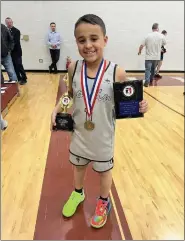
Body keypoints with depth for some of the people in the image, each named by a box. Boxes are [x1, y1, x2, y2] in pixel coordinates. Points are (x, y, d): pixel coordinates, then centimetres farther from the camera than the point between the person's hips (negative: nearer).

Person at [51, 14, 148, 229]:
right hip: (78, 134, 3)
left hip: (103, 137, -2)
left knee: (104, 170, 21)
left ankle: (103, 203, 51)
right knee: (78, 166, 26)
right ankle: (78, 193, 58)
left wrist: (137, 107, -28)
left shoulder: (117, 72, -20)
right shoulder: (73, 68, -12)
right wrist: (56, 110, -7)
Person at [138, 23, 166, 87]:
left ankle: (147, 81, -16)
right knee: (153, 69, 18)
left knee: (148, 69, -3)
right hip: (157, 57, 3)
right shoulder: (161, 36, -2)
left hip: (149, 56, -3)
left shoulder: (148, 36, -8)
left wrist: (139, 51, 10)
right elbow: (164, 43, 16)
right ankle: (151, 80, 30)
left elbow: (141, 45, -7)